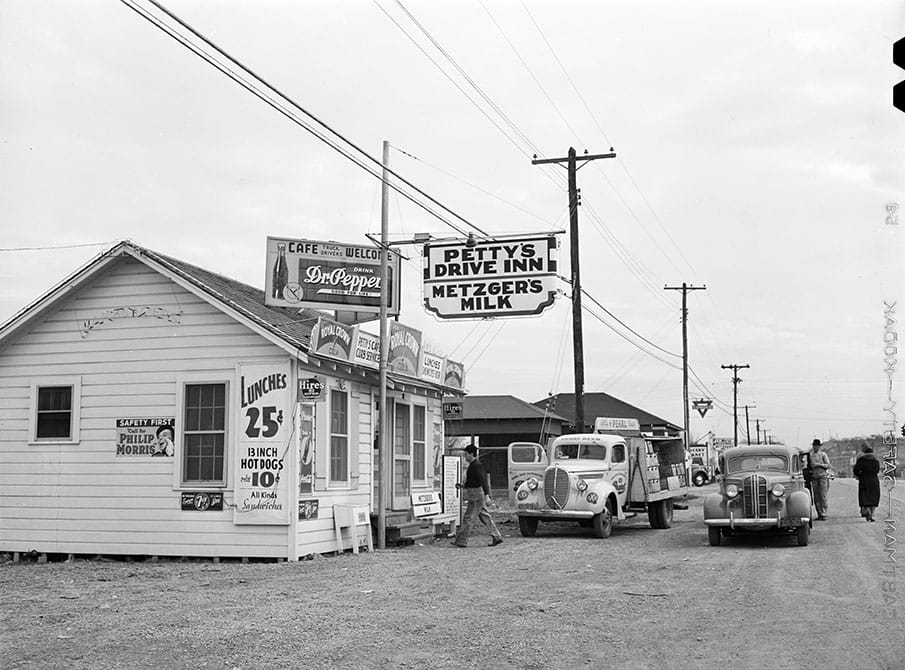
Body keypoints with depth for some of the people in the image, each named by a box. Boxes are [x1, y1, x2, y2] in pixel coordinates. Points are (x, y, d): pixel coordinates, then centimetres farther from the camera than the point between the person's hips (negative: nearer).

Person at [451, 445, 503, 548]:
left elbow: (483, 480, -22)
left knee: (469, 519, -7)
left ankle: (461, 541, -5)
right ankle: (496, 537, 13)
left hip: (476, 496, -10)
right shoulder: (472, 465, 17)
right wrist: (463, 486, 14)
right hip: (474, 496, 10)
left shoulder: (477, 465, -15)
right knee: (485, 517, 10)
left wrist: (486, 495, -29)